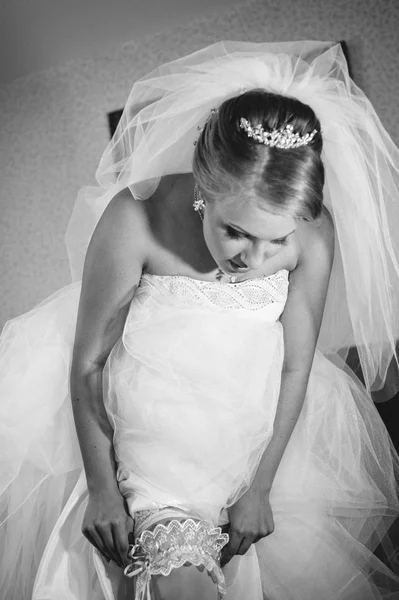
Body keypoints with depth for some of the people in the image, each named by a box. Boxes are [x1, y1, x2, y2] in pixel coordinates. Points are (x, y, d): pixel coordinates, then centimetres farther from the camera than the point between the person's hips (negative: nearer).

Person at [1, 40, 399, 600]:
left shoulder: (315, 235, -19)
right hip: (152, 425, -3)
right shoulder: (134, 220, -27)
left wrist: (261, 486, -4)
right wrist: (102, 488, -10)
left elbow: (296, 367, -7)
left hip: (260, 425, 3)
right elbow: (86, 363, -15)